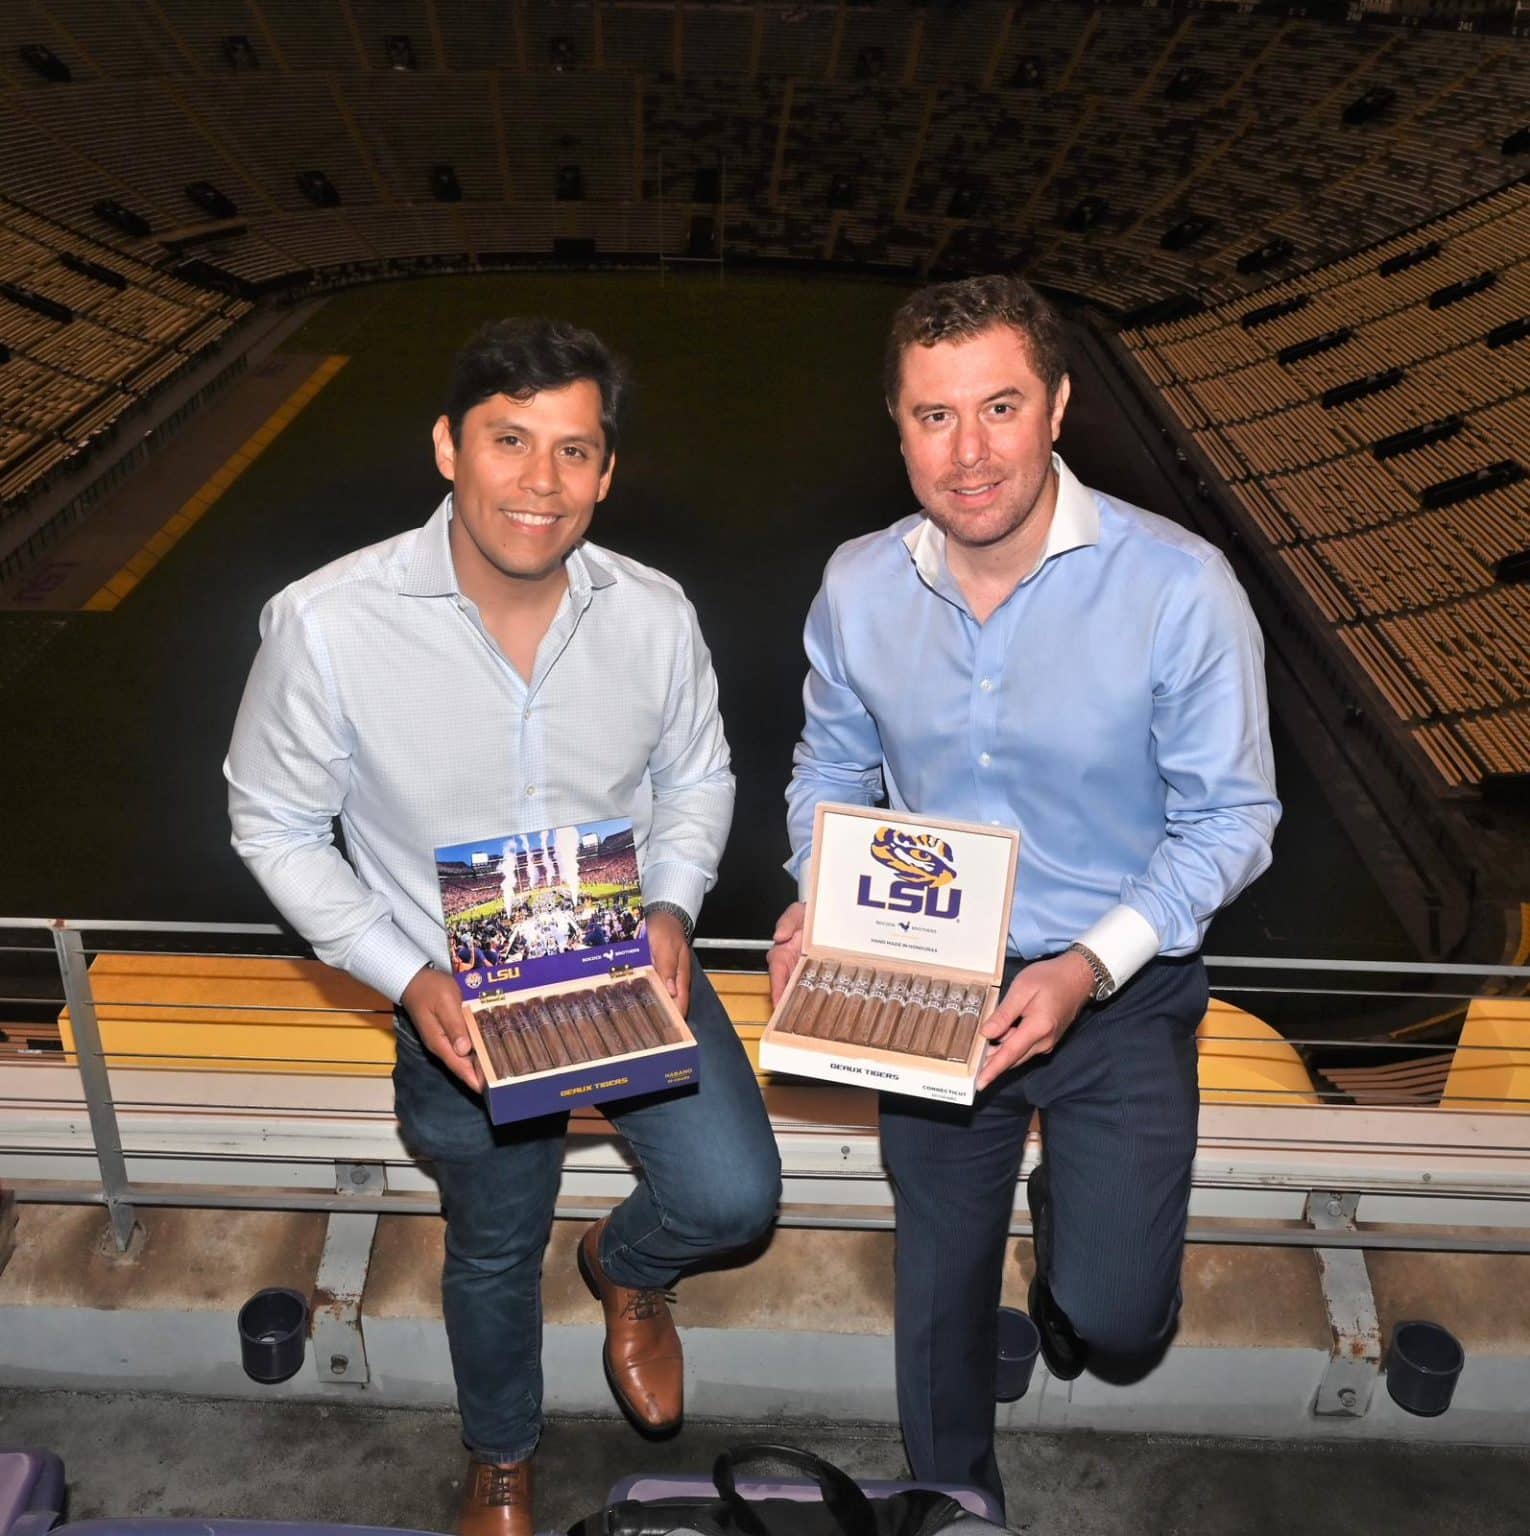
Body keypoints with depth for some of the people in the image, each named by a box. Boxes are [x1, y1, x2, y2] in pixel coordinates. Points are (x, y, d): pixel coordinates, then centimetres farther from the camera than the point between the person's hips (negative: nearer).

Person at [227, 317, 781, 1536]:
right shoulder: (325, 626, -23)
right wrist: (408, 976, -20)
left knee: (734, 1196, -12)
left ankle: (627, 1268, 29)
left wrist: (671, 907, -15)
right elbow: (277, 824, -10)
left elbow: (698, 777, 3)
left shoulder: (653, 614, -14)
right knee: (494, 1251, 19)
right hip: (463, 1001, -1)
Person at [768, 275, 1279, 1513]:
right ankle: (951, 1501, 48)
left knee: (1115, 1322, -4)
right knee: (940, 1284, 19)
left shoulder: (1179, 588, -20)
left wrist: (1092, 967, -24)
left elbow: (1230, 815, -13)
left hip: (1120, 992, -2)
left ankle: (1074, 1217, 35)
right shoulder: (859, 586, -8)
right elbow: (830, 768, 6)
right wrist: (817, 900, -12)